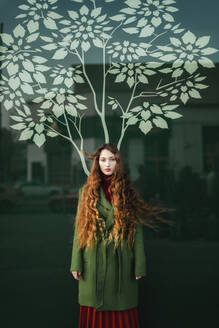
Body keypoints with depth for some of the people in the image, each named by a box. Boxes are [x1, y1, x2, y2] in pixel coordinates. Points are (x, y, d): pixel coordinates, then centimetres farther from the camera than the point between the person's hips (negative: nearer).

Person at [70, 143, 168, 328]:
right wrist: (76, 264, -3)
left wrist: (139, 266, -5)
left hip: (121, 261, 0)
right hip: (94, 262, 1)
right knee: (95, 313, 8)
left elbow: (137, 229, 0)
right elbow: (79, 229, 3)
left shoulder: (127, 191, 2)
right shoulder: (87, 191, 5)